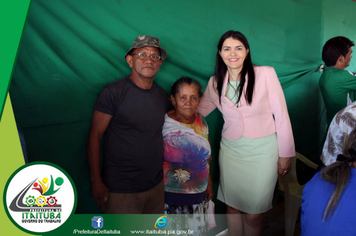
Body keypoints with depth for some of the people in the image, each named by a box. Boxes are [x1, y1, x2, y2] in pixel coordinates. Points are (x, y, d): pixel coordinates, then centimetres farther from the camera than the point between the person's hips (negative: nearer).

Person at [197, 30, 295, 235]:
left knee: (253, 214, 2)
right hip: (230, 150, 3)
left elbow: (281, 114, -5)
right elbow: (198, 111, 15)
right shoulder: (215, 82, 3)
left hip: (262, 151, -3)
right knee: (232, 207, 13)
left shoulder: (266, 74, -8)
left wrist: (285, 154, -3)